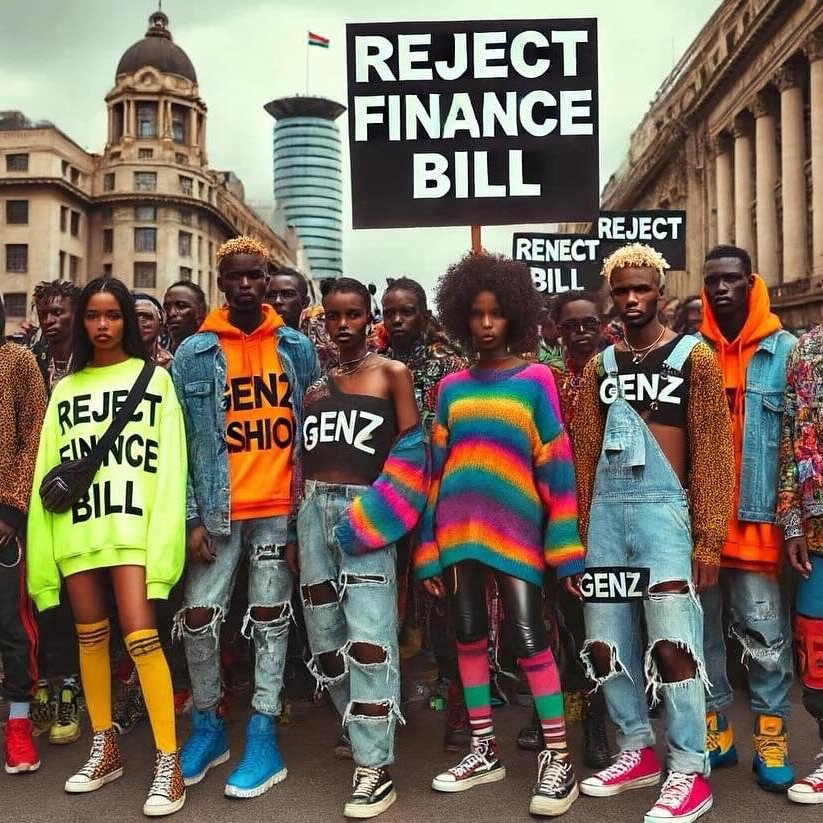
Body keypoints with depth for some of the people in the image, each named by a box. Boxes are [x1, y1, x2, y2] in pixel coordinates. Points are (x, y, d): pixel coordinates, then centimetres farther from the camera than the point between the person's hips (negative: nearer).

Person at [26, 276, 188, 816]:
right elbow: (48, 469, 13)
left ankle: (169, 763, -5)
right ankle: (106, 750, 26)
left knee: (140, 634, -13)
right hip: (76, 528, 4)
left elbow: (171, 462, -2)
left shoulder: (154, 379, 5)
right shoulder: (65, 390, 16)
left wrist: (164, 531, -11)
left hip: (132, 523, -4)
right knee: (90, 636, 11)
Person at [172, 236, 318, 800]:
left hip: (281, 506, 0)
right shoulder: (195, 353, 1)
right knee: (198, 618, -1)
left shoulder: (296, 347, 5)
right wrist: (192, 517, -7)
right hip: (219, 510, 0)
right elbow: (181, 442, -1)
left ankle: (263, 739, 14)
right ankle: (208, 726, 21)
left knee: (270, 619, 6)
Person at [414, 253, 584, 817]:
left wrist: (565, 543, -8)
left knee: (529, 637, -7)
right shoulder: (451, 387, 10)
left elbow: (556, 464, -3)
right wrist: (429, 546, 7)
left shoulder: (535, 379, 1)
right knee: (469, 635, 9)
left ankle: (558, 757, 4)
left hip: (514, 523, -4)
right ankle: (484, 751, 22)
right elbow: (438, 467, 10)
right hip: (459, 526, 4)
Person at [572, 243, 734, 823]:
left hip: (662, 507, -5)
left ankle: (689, 772, 7)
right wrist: (575, 529, 8)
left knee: (671, 643, -8)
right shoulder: (599, 367, 14)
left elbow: (712, 452, -3)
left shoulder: (693, 357, 2)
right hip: (604, 510, 5)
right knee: (604, 643, 8)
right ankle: (637, 751, 26)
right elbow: (584, 452, 13)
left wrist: (708, 539, -10)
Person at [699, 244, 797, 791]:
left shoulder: (785, 350, 1)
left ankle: (771, 737, 16)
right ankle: (714, 730, 24)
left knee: (765, 633, 2)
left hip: (757, 518, -2)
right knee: (701, 627, 10)